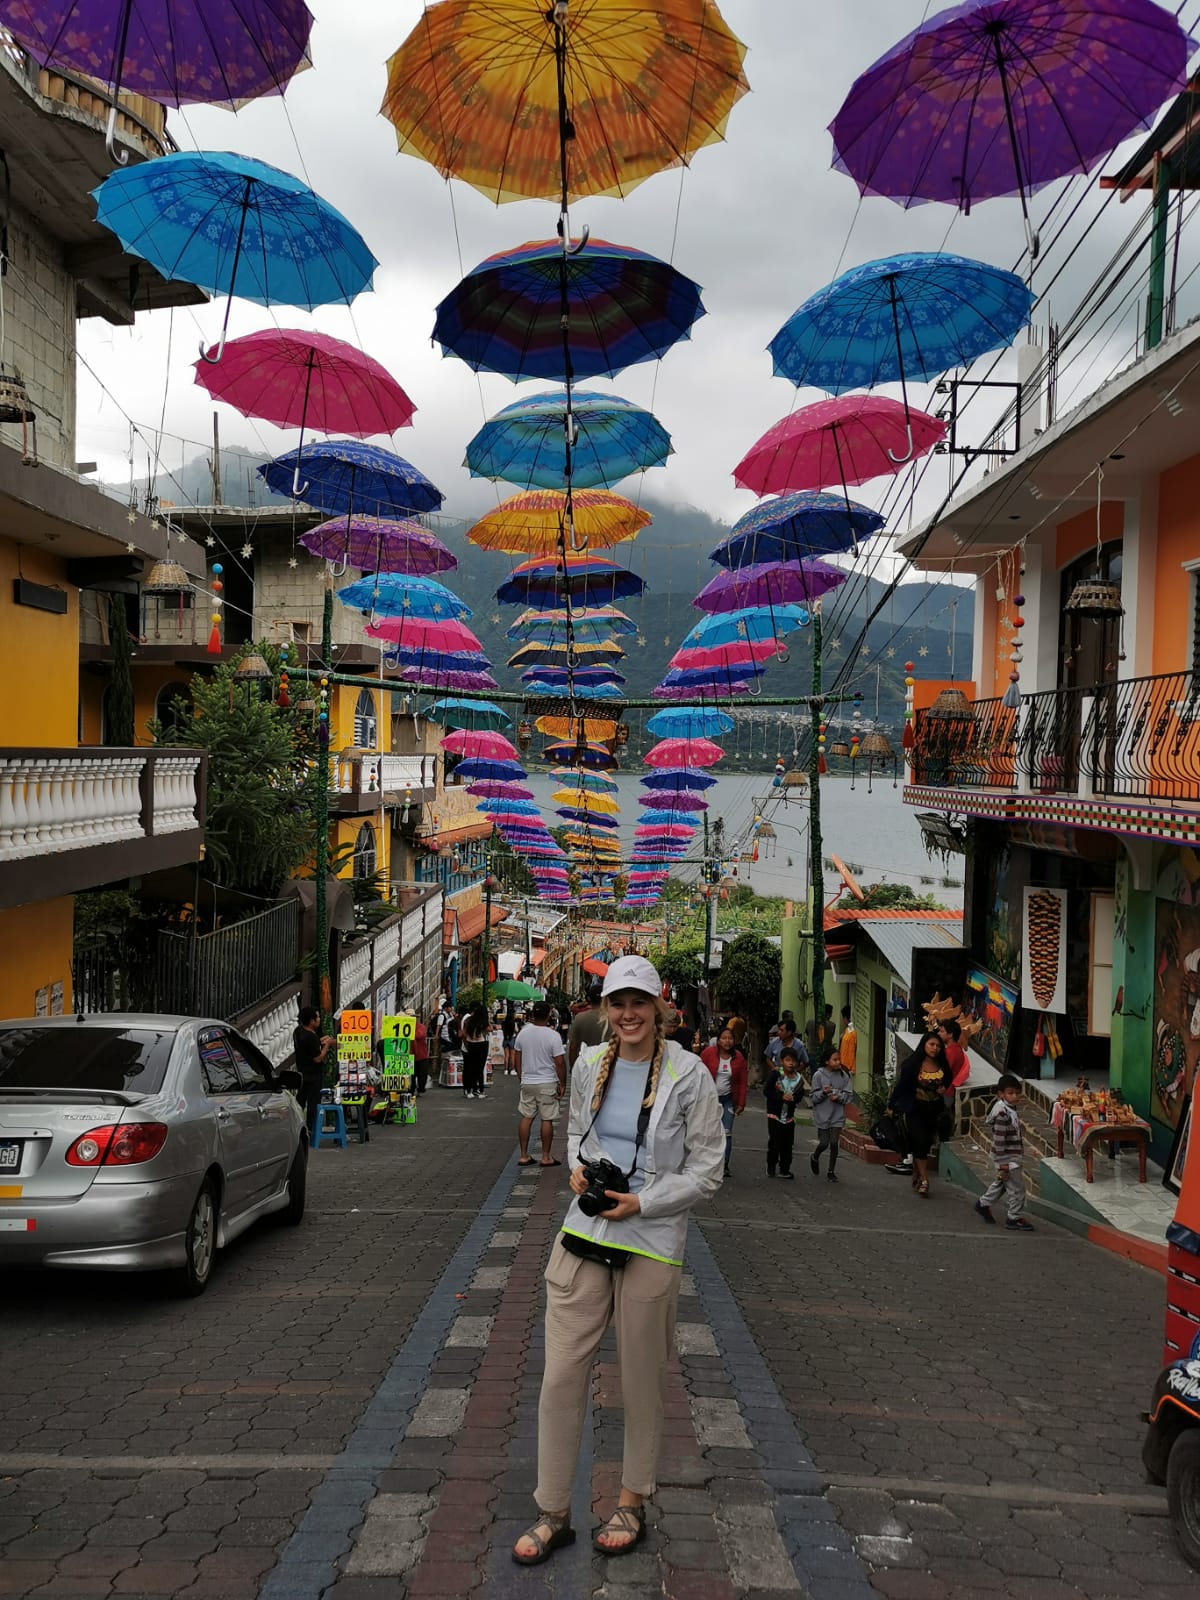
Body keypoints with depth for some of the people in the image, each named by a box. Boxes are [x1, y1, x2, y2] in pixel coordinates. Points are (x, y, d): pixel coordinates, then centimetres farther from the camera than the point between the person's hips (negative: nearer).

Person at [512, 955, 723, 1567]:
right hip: (584, 1236, 4)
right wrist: (579, 1167, -1)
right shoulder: (589, 1064, 4)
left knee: (641, 1381, 11)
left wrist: (642, 1203, -15)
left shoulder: (688, 1075, -10)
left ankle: (632, 1504, 31)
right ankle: (553, 1513, 18)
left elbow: (707, 1170, -6)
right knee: (561, 1376, 3)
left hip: (650, 1242, -4)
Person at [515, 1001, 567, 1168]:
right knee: (547, 1120, 3)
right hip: (547, 1083, -4)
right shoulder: (553, 1036, -14)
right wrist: (562, 1084, -3)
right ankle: (546, 1157, 7)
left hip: (527, 1083, 4)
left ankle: (523, 1155, 13)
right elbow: (560, 1063, -14)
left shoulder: (523, 1033, 0)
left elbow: (517, 1057, 10)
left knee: (526, 1117, 10)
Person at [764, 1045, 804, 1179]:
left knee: (787, 1144, 8)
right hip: (775, 1114, -4)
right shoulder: (775, 1074, -12)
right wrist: (782, 1096, -22)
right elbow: (767, 1090, -14)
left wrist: (793, 1098, -16)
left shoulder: (799, 1078, -1)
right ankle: (771, 1166, 19)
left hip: (789, 1116, 4)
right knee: (774, 1143, -1)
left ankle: (785, 1169, 20)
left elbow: (800, 1095, 7)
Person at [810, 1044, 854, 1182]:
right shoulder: (818, 1075, -9)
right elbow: (813, 1097, -7)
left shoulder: (844, 1075, -4)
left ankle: (832, 1171, 15)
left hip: (837, 1115, 2)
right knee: (824, 1143, 3)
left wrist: (839, 1097, -17)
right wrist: (823, 1093, -25)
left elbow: (849, 1095, 0)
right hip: (822, 1115, -1)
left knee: (834, 1143, -2)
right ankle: (815, 1158, 37)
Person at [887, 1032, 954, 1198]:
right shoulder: (911, 1064, -11)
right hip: (914, 1109, -4)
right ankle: (924, 1180, -7)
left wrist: (944, 1090, 0)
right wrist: (891, 1105, -6)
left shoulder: (943, 1067, 3)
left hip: (934, 1111, 4)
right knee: (920, 1142, -11)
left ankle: (916, 1177, 23)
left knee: (925, 1145, 9)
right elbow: (899, 1084, -8)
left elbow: (947, 1083, 22)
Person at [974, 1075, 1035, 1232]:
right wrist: (1003, 1163, -22)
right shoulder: (1002, 1113, -24)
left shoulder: (1011, 1110, 7)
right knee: (1017, 1188, -1)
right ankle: (1015, 1218, 11)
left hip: (1014, 1156, 10)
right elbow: (999, 1139, -24)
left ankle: (983, 1204, 38)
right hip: (1007, 1158, -10)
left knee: (1000, 1183, 23)